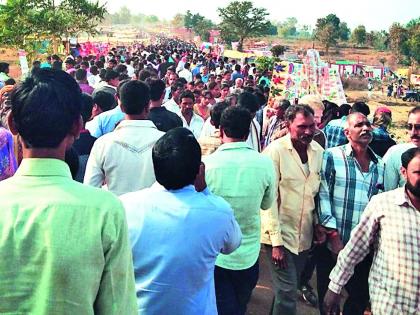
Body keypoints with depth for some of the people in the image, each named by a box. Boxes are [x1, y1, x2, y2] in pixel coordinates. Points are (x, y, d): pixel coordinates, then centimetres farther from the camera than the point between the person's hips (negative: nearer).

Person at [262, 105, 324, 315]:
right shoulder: (275, 151, -14)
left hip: (305, 237, 6)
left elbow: (319, 192, 12)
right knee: (287, 295, -4)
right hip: (280, 236, -5)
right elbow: (268, 199, -15)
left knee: (287, 289, 19)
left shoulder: (318, 151, 2)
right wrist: (276, 241, -16)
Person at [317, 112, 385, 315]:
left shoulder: (380, 165, 8)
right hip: (332, 245, -4)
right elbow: (323, 197, -11)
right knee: (325, 297, 11)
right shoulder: (332, 157, -6)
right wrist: (333, 235, -14)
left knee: (360, 298, 13)